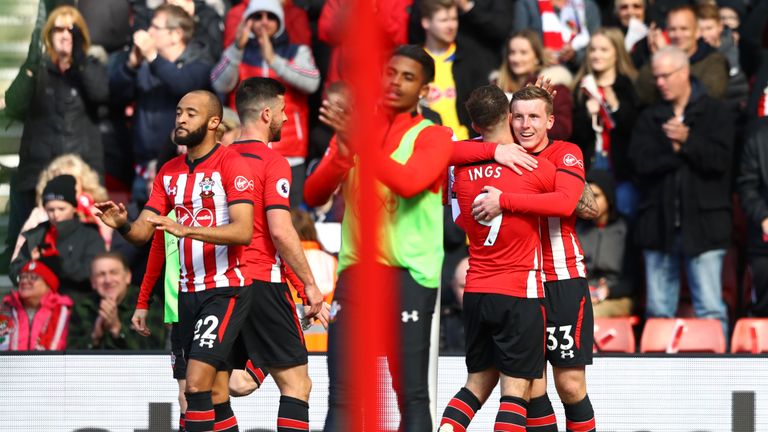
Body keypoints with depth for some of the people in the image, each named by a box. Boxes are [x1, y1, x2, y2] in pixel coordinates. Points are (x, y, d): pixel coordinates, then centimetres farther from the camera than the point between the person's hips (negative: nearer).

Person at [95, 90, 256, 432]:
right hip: (189, 292, 7)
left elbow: (243, 231, -20)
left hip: (225, 290, -7)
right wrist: (123, 225, -15)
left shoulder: (231, 164, -9)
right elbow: (142, 233, 8)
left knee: (196, 384, -18)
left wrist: (186, 230, -30)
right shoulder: (169, 172, 12)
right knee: (216, 397, 9)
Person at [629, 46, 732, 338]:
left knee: (711, 310, -6)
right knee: (658, 311, 6)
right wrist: (675, 151, -12)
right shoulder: (649, 118, 14)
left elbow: (720, 159, -10)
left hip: (702, 224, -4)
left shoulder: (714, 113, 4)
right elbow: (640, 161, -3)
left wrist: (687, 142, -16)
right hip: (659, 223, 4)